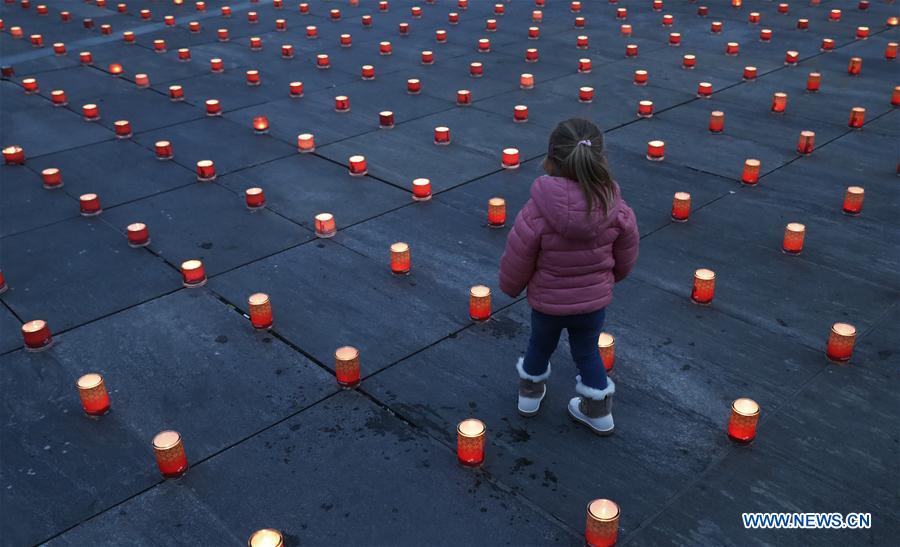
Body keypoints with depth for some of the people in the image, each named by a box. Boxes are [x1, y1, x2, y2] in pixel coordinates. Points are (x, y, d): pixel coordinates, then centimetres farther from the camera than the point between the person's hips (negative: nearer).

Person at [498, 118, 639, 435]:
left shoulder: (536, 213, -30)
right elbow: (625, 259, -2)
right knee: (587, 352, 25)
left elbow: (515, 264, -18)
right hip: (595, 301, 1)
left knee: (541, 346, 27)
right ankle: (598, 410, 40)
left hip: (547, 302, -1)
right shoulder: (617, 209, -20)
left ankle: (530, 391, 51)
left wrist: (510, 288, 5)